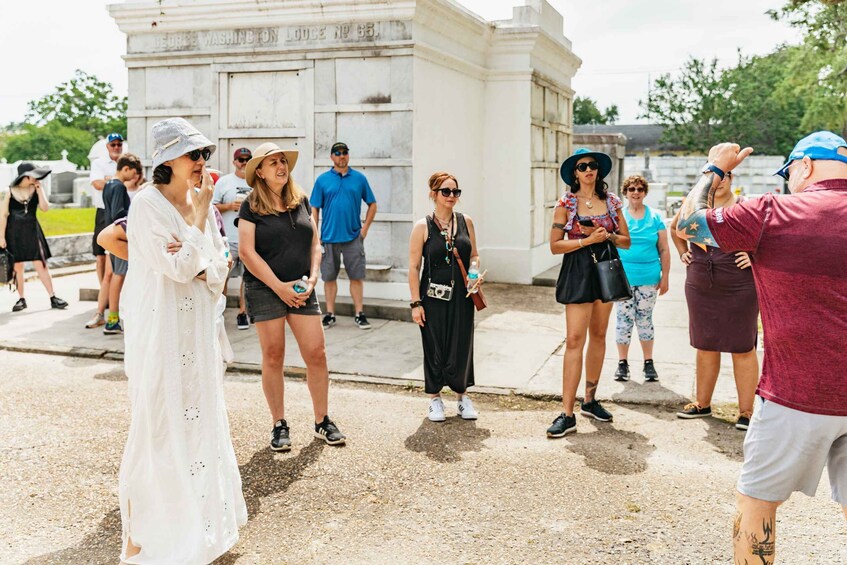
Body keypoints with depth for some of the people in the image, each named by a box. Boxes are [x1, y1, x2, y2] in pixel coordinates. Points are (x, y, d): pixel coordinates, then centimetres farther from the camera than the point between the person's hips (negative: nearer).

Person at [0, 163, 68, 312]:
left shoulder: (35, 189, 2)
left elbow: (44, 208, -9)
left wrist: (39, 189, -11)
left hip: (32, 230, 1)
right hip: (14, 232, -1)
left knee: (41, 265, -3)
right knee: (17, 266, 4)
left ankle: (53, 298, -2)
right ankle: (21, 299, 14)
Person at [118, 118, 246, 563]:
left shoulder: (200, 202, 8)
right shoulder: (147, 205, -13)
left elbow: (218, 266, 8)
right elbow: (179, 268, -21)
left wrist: (197, 265, -13)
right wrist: (200, 213, -16)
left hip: (198, 331, 7)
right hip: (160, 332, -7)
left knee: (200, 420, 14)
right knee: (156, 426, -2)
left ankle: (197, 519, 31)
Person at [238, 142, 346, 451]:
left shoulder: (301, 200, 10)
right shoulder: (251, 206, -3)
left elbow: (315, 243, 13)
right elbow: (247, 252, -10)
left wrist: (311, 278, -2)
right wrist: (279, 286, -12)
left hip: (301, 289, 4)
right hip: (265, 289, -4)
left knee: (317, 354, 0)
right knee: (273, 357, 2)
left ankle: (322, 422, 13)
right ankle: (279, 425, 15)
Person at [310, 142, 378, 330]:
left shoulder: (359, 178, 3)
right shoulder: (322, 180, 3)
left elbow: (372, 204, 9)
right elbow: (314, 209, 3)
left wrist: (365, 228, 0)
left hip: (353, 236, 0)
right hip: (329, 237, 0)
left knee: (356, 277, 2)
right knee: (329, 277, 7)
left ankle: (359, 314, 9)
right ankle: (330, 314, 17)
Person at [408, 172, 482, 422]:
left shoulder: (465, 222, 6)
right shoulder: (423, 226, -5)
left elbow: (474, 255, 16)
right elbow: (413, 267, -5)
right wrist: (416, 302, -9)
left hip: (461, 296, 3)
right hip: (433, 297, -3)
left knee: (461, 347, 5)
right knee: (434, 348, 5)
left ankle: (462, 396, 25)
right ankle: (435, 399, 22)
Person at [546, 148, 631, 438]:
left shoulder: (611, 200, 7)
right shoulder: (566, 203, -3)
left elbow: (626, 241, 10)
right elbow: (555, 245, -6)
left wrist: (605, 235, -9)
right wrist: (587, 240, -16)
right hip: (578, 271, -4)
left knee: (598, 336, 11)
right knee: (575, 340, -11)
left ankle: (590, 400, 26)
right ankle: (567, 414, -10)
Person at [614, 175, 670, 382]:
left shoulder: (655, 217, 6)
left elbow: (664, 250, 9)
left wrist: (665, 277, 5)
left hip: (649, 278, 1)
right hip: (623, 277, -1)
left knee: (645, 319, 8)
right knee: (624, 318, 2)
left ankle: (649, 363, 18)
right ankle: (622, 363, 13)